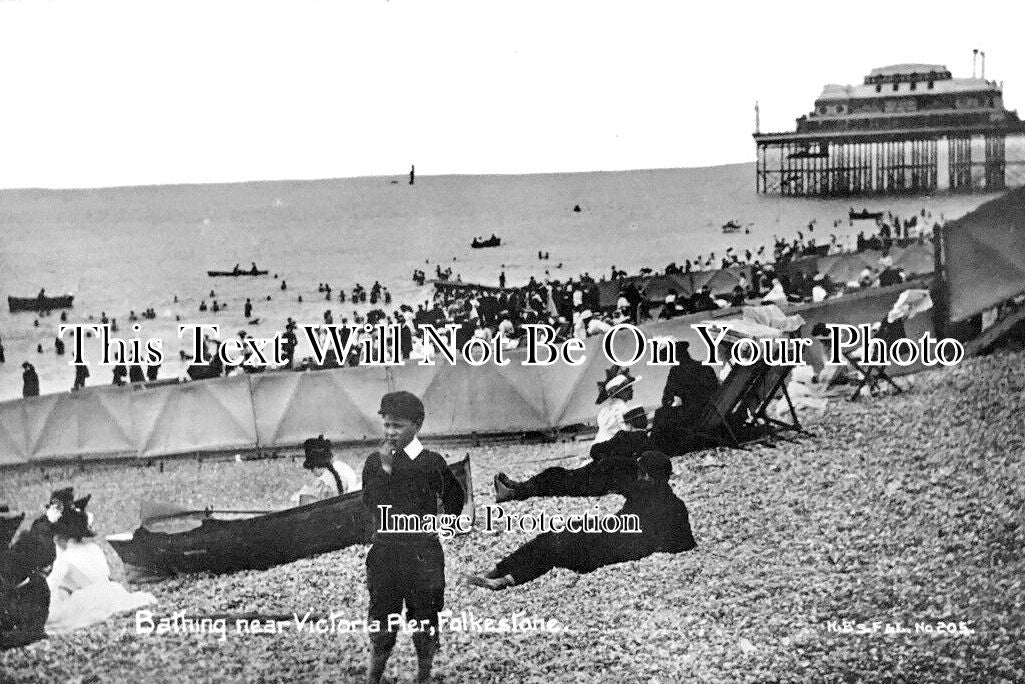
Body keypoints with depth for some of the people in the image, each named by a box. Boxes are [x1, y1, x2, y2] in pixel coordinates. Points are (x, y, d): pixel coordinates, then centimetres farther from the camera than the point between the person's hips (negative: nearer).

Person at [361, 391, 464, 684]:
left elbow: (454, 497, 11)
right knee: (381, 623, 6)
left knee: (425, 622, 7)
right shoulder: (375, 461, 2)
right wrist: (385, 468, -15)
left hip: (423, 552, -1)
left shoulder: (431, 462, -4)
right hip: (385, 549, 2)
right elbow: (371, 503, -7)